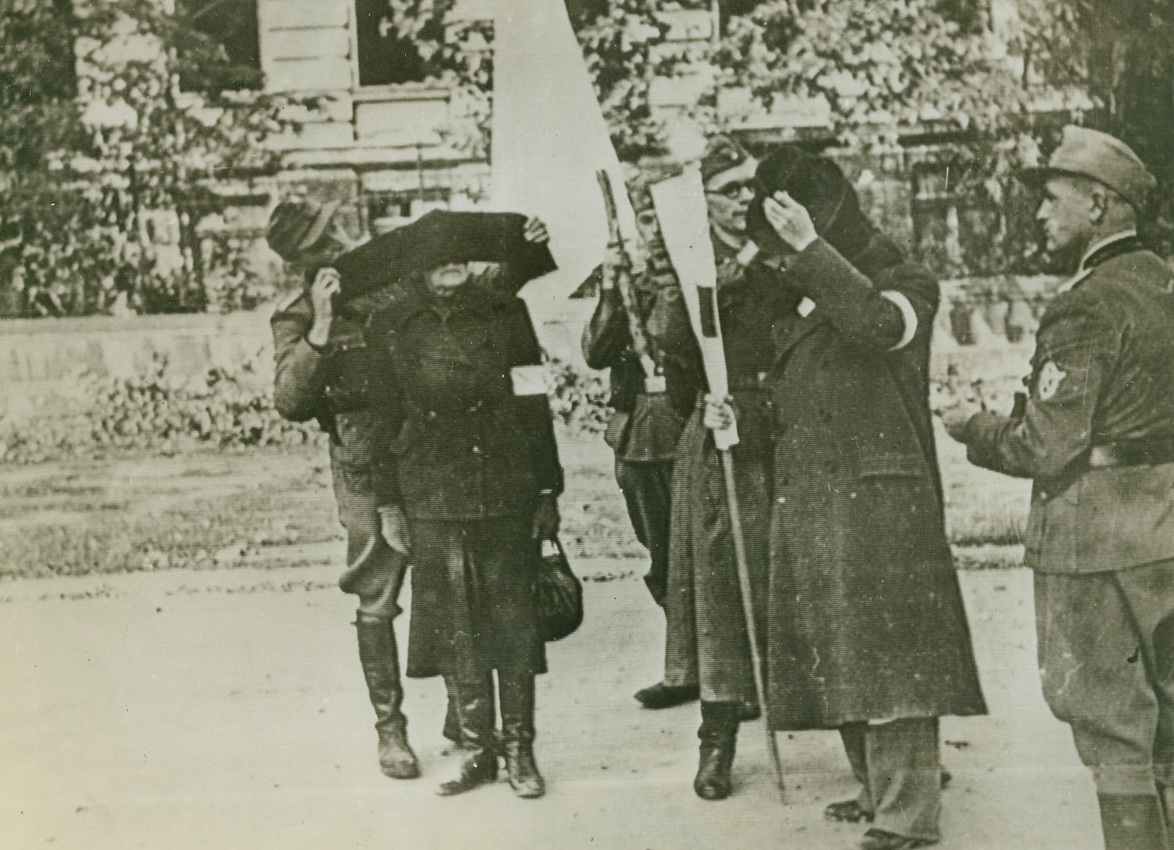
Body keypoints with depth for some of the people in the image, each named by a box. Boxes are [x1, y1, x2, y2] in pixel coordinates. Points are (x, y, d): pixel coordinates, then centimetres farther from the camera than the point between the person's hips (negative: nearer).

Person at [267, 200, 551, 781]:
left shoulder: (397, 274, 4)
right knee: (376, 603, 3)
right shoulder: (297, 318, -4)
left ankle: (464, 713, 25)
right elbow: (291, 402, -16)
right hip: (370, 472, -3)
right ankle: (390, 729, 17)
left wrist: (522, 259, 1)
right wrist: (321, 331, -23)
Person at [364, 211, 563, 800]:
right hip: (432, 500, 1)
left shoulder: (506, 314, 3)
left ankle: (520, 749, 13)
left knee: (512, 619, 3)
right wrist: (390, 503, 5)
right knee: (453, 624, 4)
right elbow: (387, 419, 8)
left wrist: (547, 491, 3)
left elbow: (535, 405, 5)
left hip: (505, 492, 0)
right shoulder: (390, 328, 4)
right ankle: (476, 750, 15)